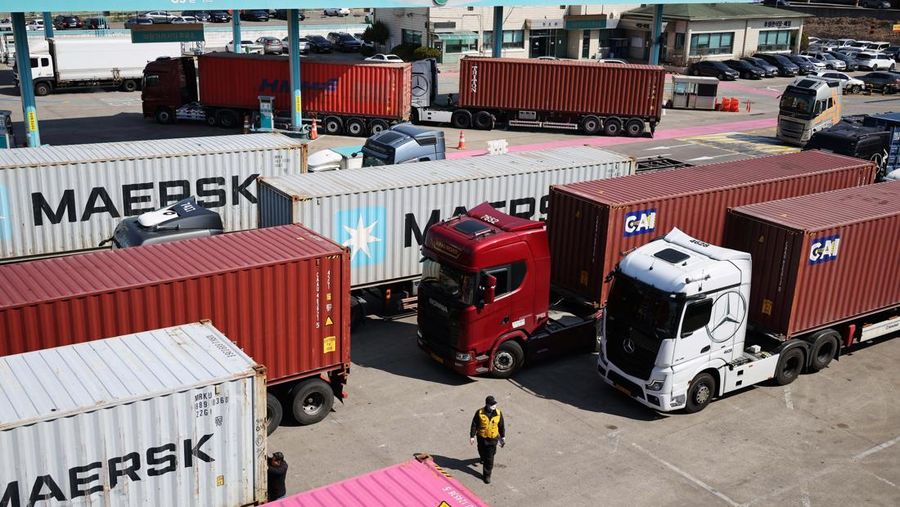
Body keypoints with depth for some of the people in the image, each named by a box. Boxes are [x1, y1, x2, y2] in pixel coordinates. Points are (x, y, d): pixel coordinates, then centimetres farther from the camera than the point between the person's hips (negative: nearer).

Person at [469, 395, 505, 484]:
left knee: (489, 458, 0)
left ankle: (487, 475, 12)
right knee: (482, 452, 24)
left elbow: (501, 426, 2)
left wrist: (503, 437, 9)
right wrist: (472, 436, -5)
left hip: (493, 438, 0)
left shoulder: (498, 413, -11)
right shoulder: (480, 413, -17)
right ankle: (483, 459, 60)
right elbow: (474, 425, -7)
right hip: (482, 437, 0)